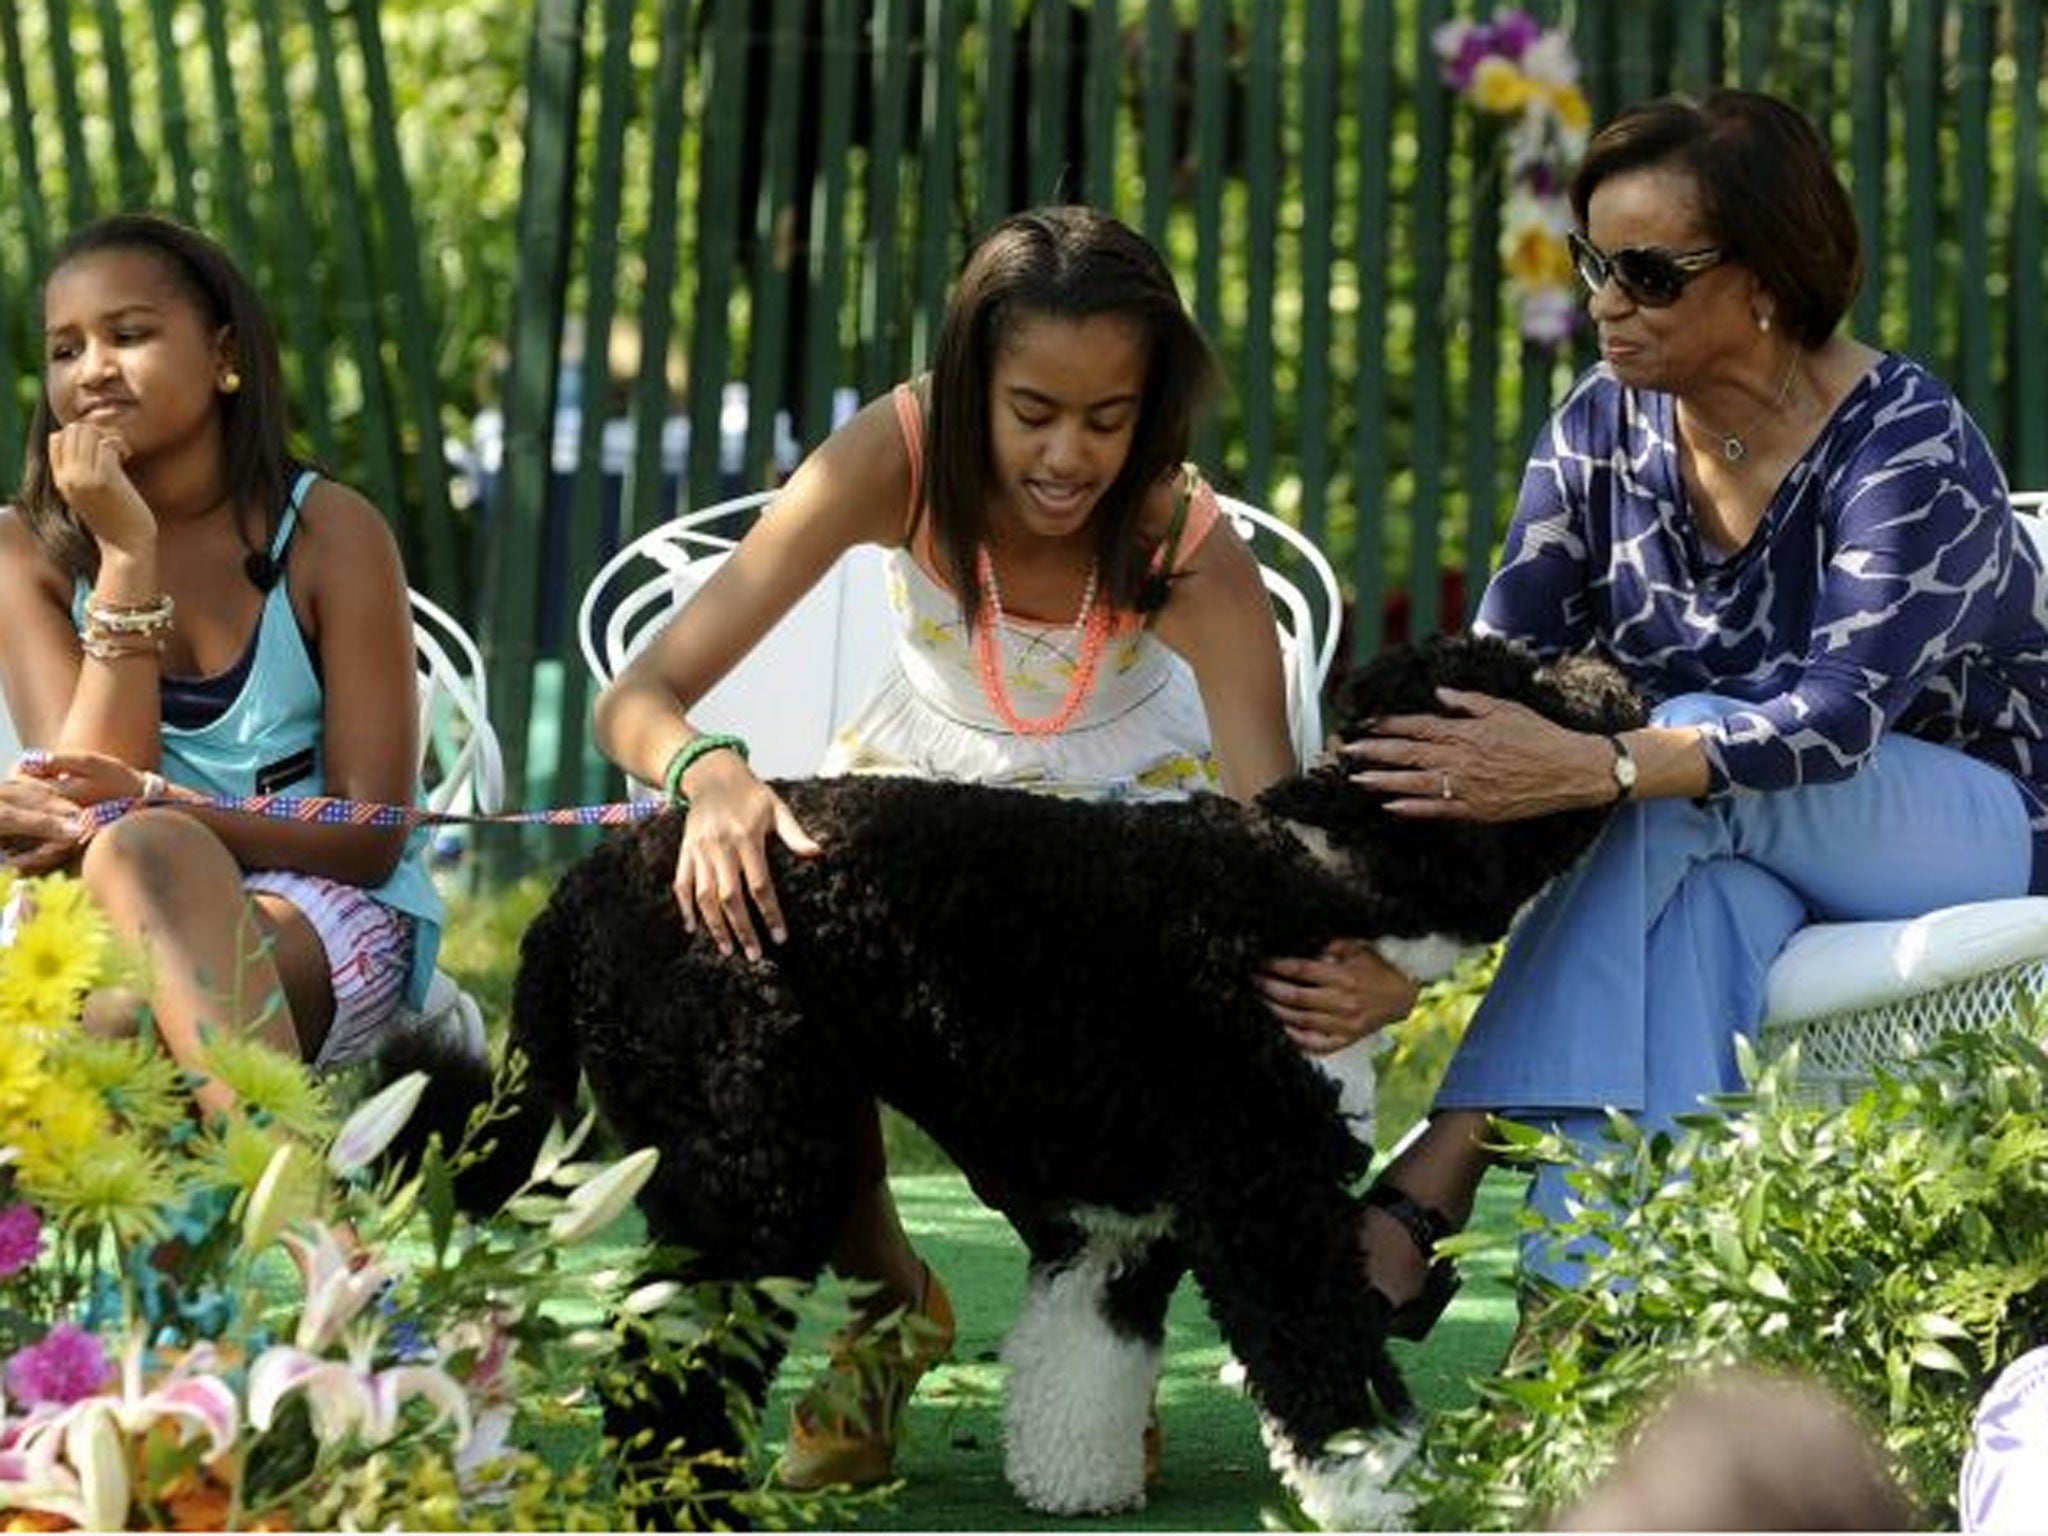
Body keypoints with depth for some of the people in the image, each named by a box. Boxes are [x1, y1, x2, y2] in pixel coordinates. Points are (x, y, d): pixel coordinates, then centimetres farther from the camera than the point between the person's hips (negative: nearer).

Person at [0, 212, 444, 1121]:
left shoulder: (328, 533, -2)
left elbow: (372, 836, -6)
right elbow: (86, 795, -8)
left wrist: (150, 804, -22)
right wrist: (127, 555, -13)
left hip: (329, 914, -2)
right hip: (122, 914, 2)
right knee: (133, 854, -35)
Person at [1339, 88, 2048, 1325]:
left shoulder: (1909, 447, -21)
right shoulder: (1608, 424, -3)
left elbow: (1839, 720, -34)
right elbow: (1495, 673, -10)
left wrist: (1591, 770, -51)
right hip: (1730, 848, 4)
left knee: (1685, 764, -34)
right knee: (1705, 902, -35)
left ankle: (1434, 1185, -41)